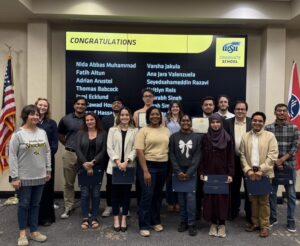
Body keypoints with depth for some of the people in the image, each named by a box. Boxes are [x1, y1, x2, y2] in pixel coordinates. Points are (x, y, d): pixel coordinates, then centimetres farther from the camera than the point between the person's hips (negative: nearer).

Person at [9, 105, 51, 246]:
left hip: (40, 176, 4)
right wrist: (15, 177, -13)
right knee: (24, 204, 8)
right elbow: (12, 156, -11)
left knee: (35, 204, 13)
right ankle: (22, 233, 23)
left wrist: (48, 170, 8)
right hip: (24, 177, -4)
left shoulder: (42, 133, 4)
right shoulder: (18, 134, -10)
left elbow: (47, 152, 10)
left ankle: (34, 231, 26)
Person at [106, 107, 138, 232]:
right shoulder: (112, 130, 8)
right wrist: (118, 162, -12)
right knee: (115, 192, 5)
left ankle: (124, 218, 16)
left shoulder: (135, 131, 5)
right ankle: (116, 219, 15)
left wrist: (126, 161, -14)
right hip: (115, 165, 1)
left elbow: (135, 149, -2)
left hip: (129, 166, 0)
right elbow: (109, 148, 0)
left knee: (126, 191, 5)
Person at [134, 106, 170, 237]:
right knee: (147, 195, -4)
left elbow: (169, 148, 12)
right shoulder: (143, 131, -6)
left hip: (163, 166, 5)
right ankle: (144, 226, 8)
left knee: (158, 195, 14)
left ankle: (156, 221, 30)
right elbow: (139, 152, -11)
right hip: (148, 165, -5)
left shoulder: (166, 130, 8)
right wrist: (145, 171, -17)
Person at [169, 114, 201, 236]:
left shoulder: (197, 137, 3)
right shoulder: (173, 137, 4)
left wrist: (189, 172, -10)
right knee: (181, 196, 4)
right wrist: (178, 172, -9)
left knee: (190, 196, -8)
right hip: (178, 171, 1)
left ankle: (191, 223, 1)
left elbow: (197, 156, -2)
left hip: (191, 171, -1)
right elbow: (171, 155, 0)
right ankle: (183, 221, 16)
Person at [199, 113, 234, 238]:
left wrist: (230, 174, -8)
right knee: (210, 198, 5)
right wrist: (201, 172, -3)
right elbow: (202, 157, 2)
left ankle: (222, 224, 15)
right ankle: (213, 224, 17)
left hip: (223, 173, -1)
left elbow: (230, 158, -2)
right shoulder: (205, 138, 1)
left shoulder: (227, 138, -1)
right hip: (209, 174, 1)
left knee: (222, 197, 4)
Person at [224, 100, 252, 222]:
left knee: (249, 187, 8)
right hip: (234, 159, 1)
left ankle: (249, 212, 22)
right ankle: (234, 210, 30)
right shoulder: (228, 122, 1)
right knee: (234, 186, 14)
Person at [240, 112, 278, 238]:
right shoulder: (245, 137, 6)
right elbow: (242, 155, 4)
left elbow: (273, 155, -9)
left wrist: (261, 170, -15)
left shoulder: (270, 136, -2)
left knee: (263, 200, 5)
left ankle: (264, 225, 17)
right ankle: (255, 222, 25)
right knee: (253, 199, 12)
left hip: (264, 173, -2)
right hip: (250, 173, 3)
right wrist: (248, 170, -9)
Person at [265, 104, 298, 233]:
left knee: (291, 194, 6)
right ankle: (272, 218, 24)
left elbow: (295, 147, -3)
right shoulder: (268, 128, 0)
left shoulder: (294, 128, 2)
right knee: (272, 193, 8)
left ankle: (291, 221, 19)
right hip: (272, 165, 0)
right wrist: (275, 161, -11)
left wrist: (281, 160, -12)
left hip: (289, 165, 1)